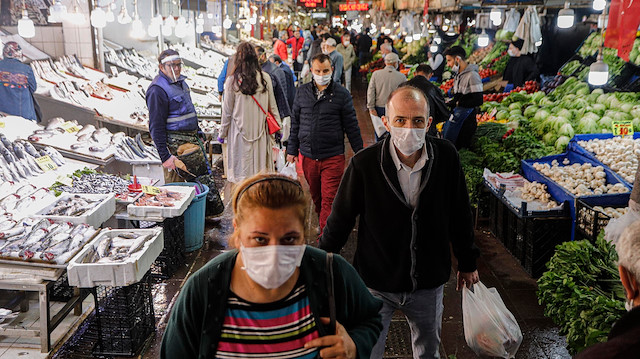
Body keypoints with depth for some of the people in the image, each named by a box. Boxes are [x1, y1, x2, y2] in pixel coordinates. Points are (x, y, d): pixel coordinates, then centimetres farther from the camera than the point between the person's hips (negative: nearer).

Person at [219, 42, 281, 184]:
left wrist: (222, 133, 10)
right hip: (261, 130, 2)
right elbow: (272, 106, 5)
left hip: (240, 131, -2)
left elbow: (227, 111, -1)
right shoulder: (265, 78, -2)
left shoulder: (232, 80, -8)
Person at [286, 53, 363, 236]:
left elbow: (351, 126, 2)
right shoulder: (302, 92, 7)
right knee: (316, 196, 16)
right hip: (307, 156, 4)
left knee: (329, 199, -5)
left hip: (333, 157, -3)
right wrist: (292, 150, 12)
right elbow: (295, 123, 13)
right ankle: (323, 224, 37)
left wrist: (360, 153, 3)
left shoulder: (341, 94, -1)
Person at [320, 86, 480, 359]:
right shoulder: (363, 164, -20)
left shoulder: (446, 156, -12)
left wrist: (467, 263, 11)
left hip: (429, 284, 3)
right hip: (376, 285, -2)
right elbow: (339, 221, -8)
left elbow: (459, 215, 2)